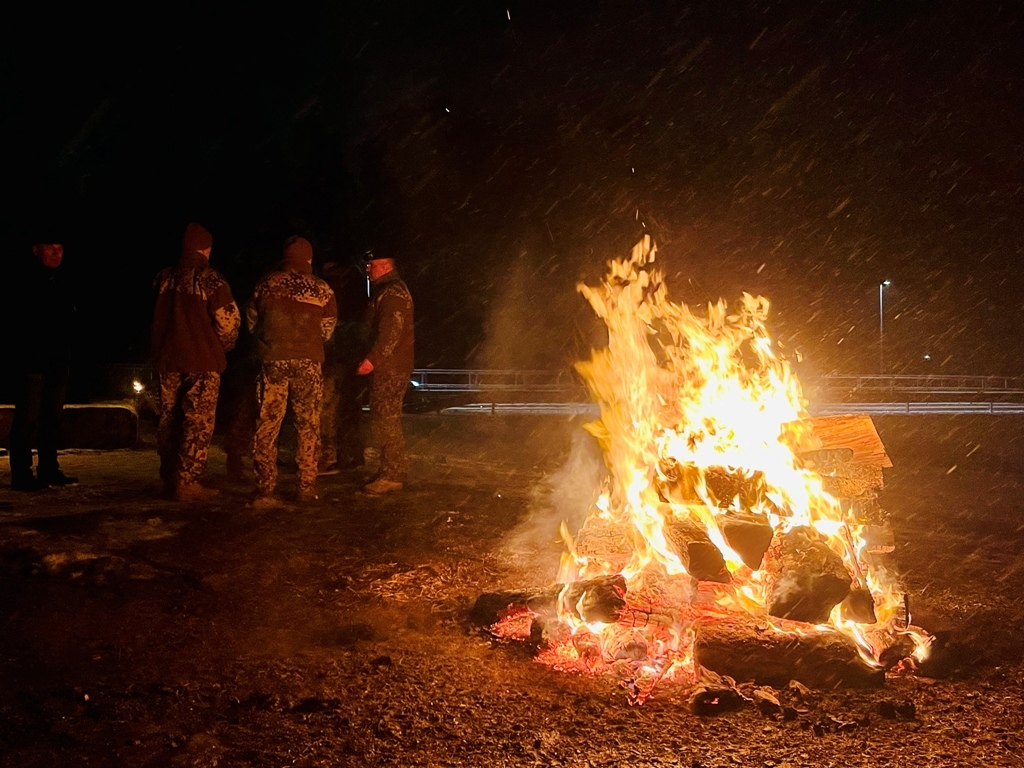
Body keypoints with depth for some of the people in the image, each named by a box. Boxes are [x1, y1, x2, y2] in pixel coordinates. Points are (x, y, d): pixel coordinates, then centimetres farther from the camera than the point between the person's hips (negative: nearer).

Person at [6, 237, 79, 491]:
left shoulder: (61, 284, 17)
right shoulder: (23, 282, -3)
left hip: (58, 362, 7)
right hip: (31, 361, -7)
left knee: (53, 417, 9)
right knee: (28, 417, -7)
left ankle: (49, 470, 15)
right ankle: (21, 474, -4)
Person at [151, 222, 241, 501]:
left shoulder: (164, 278, 6)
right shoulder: (210, 279, -10)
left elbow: (156, 319, 15)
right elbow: (228, 321, -10)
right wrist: (223, 347, 7)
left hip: (167, 359, 6)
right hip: (202, 361, -5)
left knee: (169, 420, 13)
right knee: (198, 422, -2)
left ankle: (169, 479, 21)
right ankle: (187, 483, -5)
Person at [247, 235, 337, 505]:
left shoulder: (267, 284, 5)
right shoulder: (321, 289, 3)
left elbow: (252, 322, 12)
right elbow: (327, 329, 7)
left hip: (273, 360, 0)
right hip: (308, 361, 0)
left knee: (267, 425, 4)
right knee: (308, 426, 8)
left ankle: (264, 490, 1)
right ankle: (307, 488, 8)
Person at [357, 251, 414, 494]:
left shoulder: (394, 292, -14)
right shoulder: (383, 290, 21)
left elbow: (391, 332, -23)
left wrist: (372, 360, -25)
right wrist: (372, 360, 20)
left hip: (391, 368, -11)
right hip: (384, 367, 11)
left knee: (386, 420, -9)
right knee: (383, 420, 14)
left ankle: (392, 475, -5)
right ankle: (390, 471, 21)